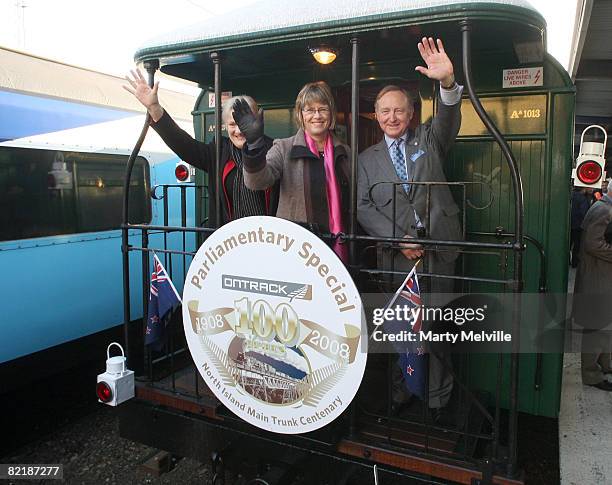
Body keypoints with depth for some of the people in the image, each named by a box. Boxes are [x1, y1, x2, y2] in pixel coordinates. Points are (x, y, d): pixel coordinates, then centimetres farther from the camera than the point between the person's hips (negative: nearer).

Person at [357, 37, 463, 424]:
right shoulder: (368, 159, 11)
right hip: (395, 253, 0)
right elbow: (364, 207, 2)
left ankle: (439, 401, 22)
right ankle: (399, 393, 23)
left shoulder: (428, 140, 11)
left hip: (437, 249, 0)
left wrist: (448, 81, -31)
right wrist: (398, 240, -10)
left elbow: (449, 119, -9)